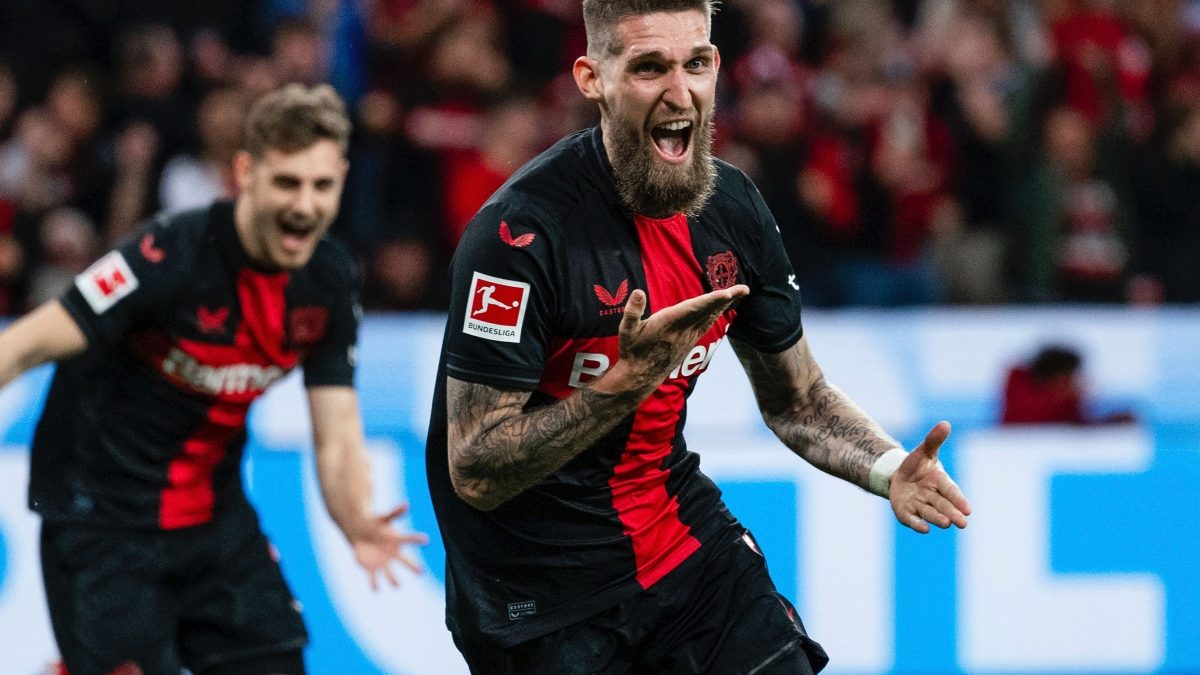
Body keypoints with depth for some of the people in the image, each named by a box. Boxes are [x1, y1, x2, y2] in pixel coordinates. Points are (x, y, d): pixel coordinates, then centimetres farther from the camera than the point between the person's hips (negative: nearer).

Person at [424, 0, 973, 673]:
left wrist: (888, 470, -8)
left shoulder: (731, 206, -1)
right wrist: (632, 376, -34)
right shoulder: (521, 230, -23)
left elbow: (798, 400, 12)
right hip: (541, 598, -6)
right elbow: (475, 473, -24)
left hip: (683, 536, 6)